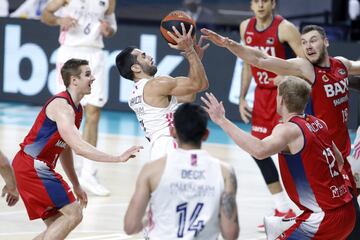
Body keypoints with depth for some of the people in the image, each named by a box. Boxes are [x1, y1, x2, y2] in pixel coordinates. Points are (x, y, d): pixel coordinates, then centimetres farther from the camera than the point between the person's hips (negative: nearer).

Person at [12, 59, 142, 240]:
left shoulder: (76, 108, 12)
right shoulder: (62, 106, -19)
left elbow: (66, 148, 23)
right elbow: (79, 147, -30)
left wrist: (76, 185, 23)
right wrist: (119, 158, -31)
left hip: (38, 168, 10)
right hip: (31, 167, -10)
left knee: (58, 223, 12)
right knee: (73, 214, -12)